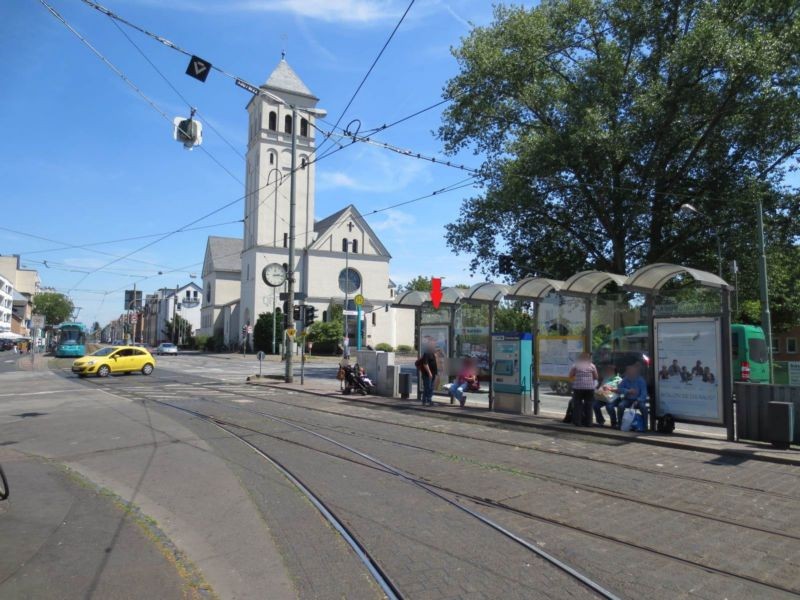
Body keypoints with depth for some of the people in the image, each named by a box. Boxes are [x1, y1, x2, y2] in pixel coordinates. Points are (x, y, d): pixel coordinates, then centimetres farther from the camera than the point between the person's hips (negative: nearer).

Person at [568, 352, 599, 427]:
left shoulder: (576, 365, -1)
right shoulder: (592, 365, 2)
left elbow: (570, 376, 1)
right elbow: (596, 377, 6)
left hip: (578, 387, -1)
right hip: (590, 388, 1)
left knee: (577, 404, 6)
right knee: (588, 405, 7)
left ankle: (577, 422, 5)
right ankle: (588, 422, 8)